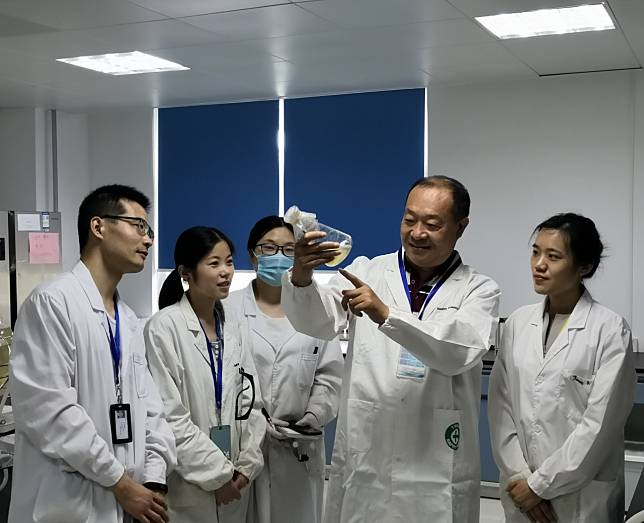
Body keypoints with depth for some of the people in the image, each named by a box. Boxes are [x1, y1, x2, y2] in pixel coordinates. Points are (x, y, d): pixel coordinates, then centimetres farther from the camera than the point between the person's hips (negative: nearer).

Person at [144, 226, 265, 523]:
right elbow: (168, 417, -15)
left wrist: (246, 465, -3)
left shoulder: (232, 329, 7)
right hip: (186, 488, -5)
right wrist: (216, 474, -12)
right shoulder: (164, 327, -12)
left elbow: (249, 402, 8)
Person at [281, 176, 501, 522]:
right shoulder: (366, 271, 5)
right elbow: (316, 321, -10)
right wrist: (302, 277, -30)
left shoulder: (479, 291, 1)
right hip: (360, 465, 1)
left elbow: (459, 352, -17)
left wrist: (386, 314, -29)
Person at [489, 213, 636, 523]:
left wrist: (540, 484, -12)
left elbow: (601, 422, -14)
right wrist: (518, 476, -8)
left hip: (582, 498, -3)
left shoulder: (610, 331, -10)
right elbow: (500, 404, 1)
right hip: (520, 490, 4)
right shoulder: (518, 323, 2)